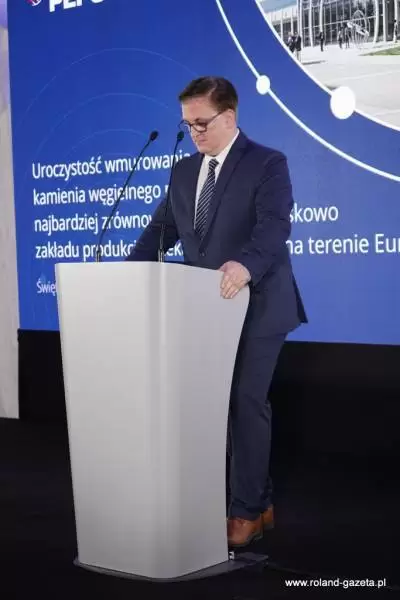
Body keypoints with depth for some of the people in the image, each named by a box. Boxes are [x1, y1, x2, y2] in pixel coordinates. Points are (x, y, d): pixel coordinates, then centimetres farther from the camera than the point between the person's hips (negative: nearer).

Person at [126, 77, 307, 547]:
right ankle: (260, 503, 21)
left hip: (255, 307, -6)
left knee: (246, 402, -5)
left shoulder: (267, 164, -9)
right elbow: (161, 229, 11)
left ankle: (246, 511, 7)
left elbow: (275, 226, -23)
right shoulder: (184, 171, 12)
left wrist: (244, 265, -42)